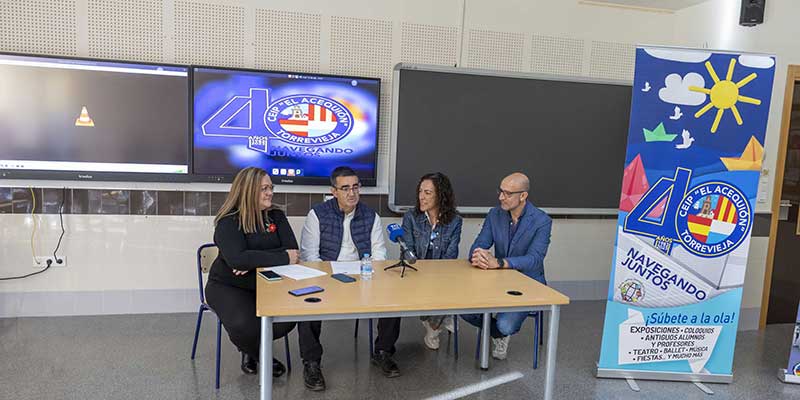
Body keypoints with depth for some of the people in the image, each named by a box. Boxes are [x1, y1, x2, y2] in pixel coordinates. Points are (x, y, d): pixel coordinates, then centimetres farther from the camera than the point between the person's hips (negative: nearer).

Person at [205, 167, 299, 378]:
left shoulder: (276, 216, 3)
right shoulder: (228, 222, -13)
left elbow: (292, 250, -9)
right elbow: (237, 259, -29)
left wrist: (254, 261, -24)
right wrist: (283, 259, -27)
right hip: (228, 286, -4)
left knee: (287, 319, -22)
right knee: (244, 325, -31)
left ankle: (252, 347, 14)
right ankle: (262, 357, 8)